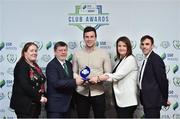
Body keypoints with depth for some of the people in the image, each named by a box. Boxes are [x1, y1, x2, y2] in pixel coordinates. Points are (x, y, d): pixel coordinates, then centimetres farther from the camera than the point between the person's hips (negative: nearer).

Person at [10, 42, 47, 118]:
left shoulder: (36, 66, 16)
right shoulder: (21, 66, -9)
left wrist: (43, 96, 1)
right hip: (24, 105, -8)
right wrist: (39, 97, -15)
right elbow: (25, 86, -19)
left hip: (35, 104, 8)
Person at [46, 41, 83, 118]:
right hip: (56, 105, -8)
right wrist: (75, 82, -28)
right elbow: (56, 83, -24)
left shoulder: (69, 64, 13)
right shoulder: (51, 65, -12)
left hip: (67, 104, 8)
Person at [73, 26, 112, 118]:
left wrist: (98, 78, -16)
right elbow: (74, 72, 6)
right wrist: (80, 79, -13)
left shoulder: (104, 54, 0)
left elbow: (108, 74, 1)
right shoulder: (77, 54, 4)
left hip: (98, 93, -1)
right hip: (81, 93, 1)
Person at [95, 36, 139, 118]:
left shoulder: (131, 59, -9)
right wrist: (107, 76, -14)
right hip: (119, 99, 8)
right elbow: (115, 75, 7)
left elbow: (119, 75, -16)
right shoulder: (119, 60, 17)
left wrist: (102, 77, -13)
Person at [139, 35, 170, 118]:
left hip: (153, 100, -9)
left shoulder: (156, 59, -15)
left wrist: (165, 99, -9)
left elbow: (163, 80, -15)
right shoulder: (146, 59, 13)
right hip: (147, 100, 9)